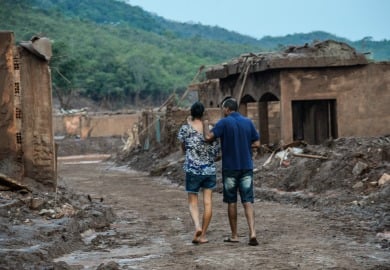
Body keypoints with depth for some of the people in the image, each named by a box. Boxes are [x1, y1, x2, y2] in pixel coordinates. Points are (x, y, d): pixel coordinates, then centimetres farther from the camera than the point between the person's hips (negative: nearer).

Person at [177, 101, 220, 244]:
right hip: (209, 169, 2)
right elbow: (216, 151, 3)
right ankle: (203, 235, 7)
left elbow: (183, 147, 9)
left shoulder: (186, 128, -4)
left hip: (193, 169, -2)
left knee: (193, 202, 7)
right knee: (208, 202, 6)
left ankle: (197, 226, -18)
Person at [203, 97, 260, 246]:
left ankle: (234, 235, 15)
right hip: (246, 167, 3)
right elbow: (257, 143, 6)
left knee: (231, 202, 9)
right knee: (247, 201, 0)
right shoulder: (248, 122, 5)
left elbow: (208, 137, -17)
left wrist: (206, 124, 1)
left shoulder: (224, 122, -9)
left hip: (230, 168, -3)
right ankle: (252, 233, -15)